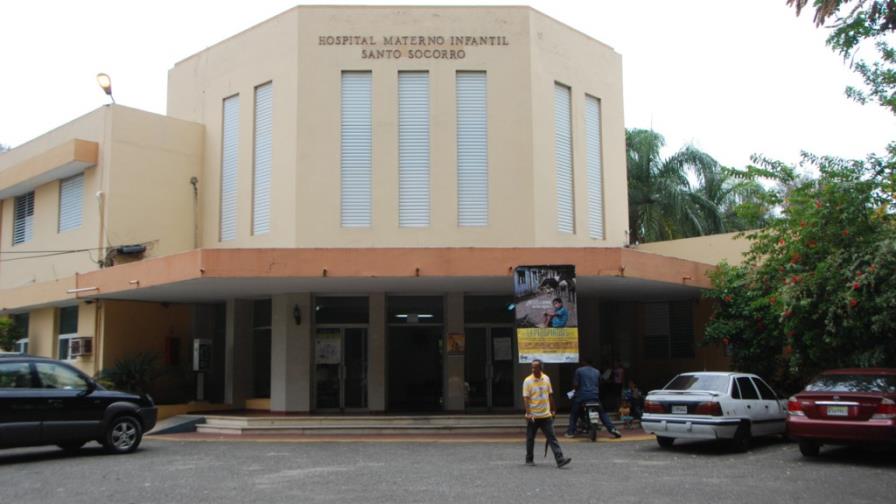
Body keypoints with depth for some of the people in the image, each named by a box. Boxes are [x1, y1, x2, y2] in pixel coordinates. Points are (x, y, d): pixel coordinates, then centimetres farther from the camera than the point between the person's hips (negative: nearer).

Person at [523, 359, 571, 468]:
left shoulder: (546, 379, 5)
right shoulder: (528, 381, -8)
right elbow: (525, 398, -12)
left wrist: (552, 409, 15)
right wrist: (528, 413, -21)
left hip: (546, 415, 3)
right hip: (533, 416, -3)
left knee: (552, 438, -4)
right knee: (530, 439, 8)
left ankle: (560, 460, -10)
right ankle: (529, 460, 23)